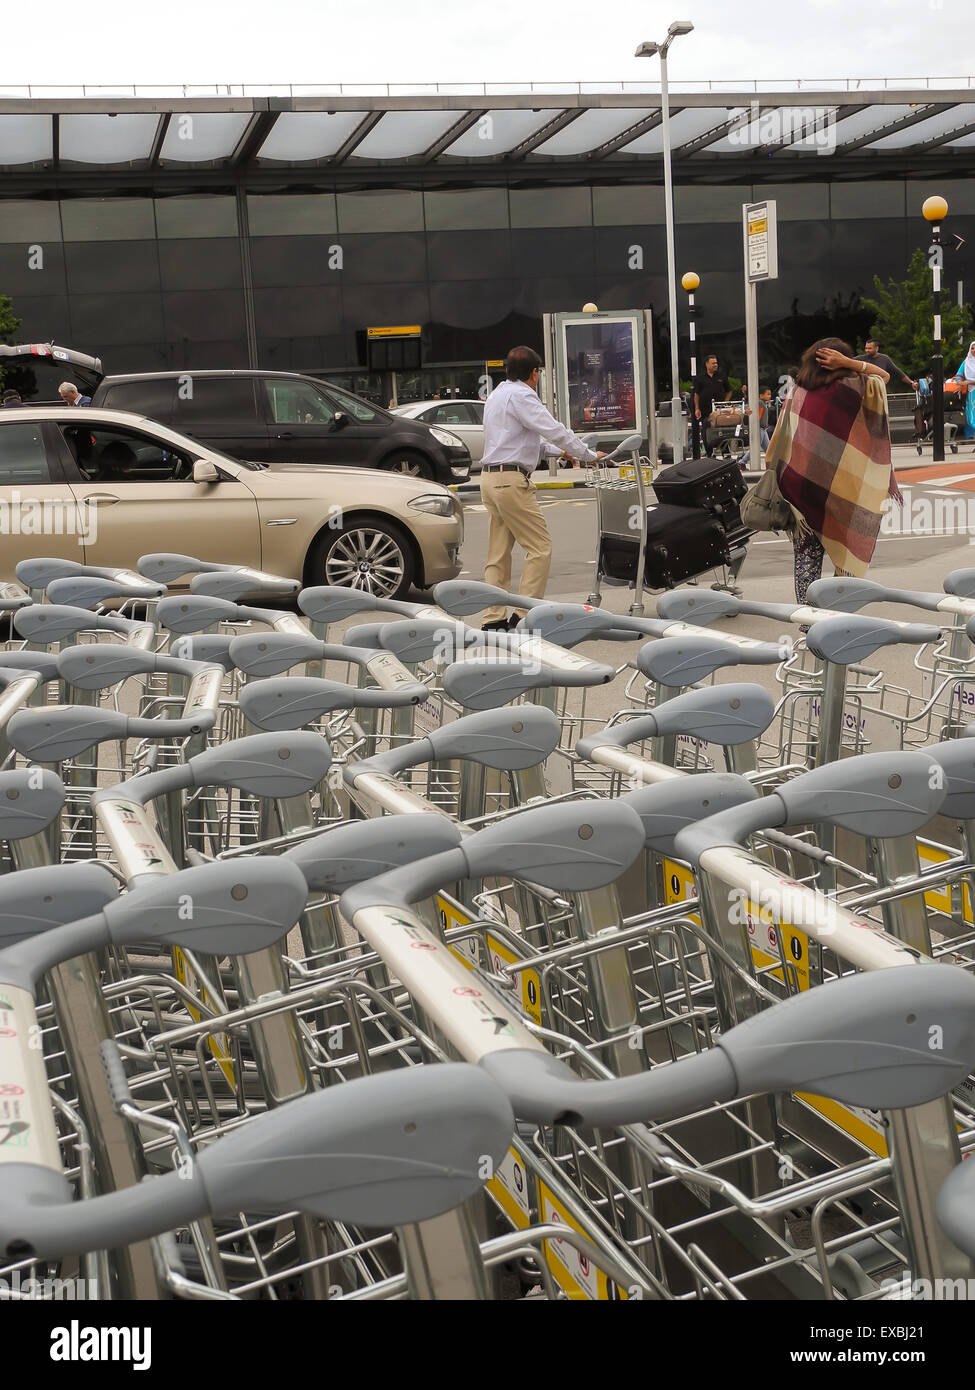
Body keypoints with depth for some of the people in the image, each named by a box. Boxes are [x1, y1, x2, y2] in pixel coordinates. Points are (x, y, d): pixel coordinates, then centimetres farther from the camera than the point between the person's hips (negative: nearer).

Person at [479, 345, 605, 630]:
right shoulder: (521, 396, -10)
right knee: (540, 548, -6)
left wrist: (558, 451, 25)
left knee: (498, 553, 9)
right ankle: (525, 615, -8)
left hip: (491, 477, 10)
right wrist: (589, 455, -5)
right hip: (511, 479, -10)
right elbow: (554, 431, -14)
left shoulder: (498, 394, 21)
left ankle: (494, 620, 8)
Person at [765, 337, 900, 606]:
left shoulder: (797, 393, 5)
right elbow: (883, 375, 14)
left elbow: (779, 443, 8)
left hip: (799, 484, 3)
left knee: (806, 557, 7)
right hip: (840, 490, -3)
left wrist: (779, 481, 16)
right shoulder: (853, 389, -4)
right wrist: (849, 362, 2)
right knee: (847, 555, 6)